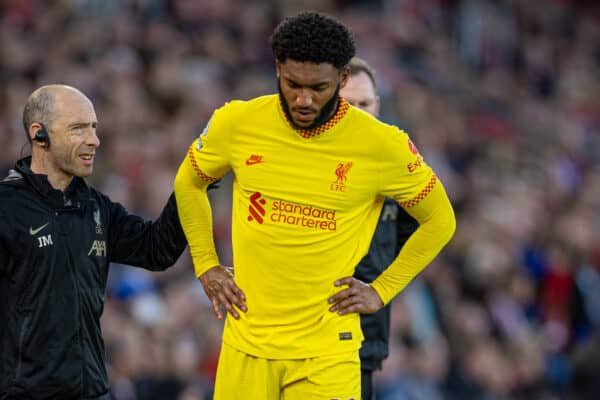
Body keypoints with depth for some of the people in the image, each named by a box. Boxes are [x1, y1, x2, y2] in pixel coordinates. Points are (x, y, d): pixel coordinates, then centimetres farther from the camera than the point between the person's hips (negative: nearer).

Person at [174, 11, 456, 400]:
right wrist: (205, 265, 12)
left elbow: (440, 221, 7)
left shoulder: (382, 145, -9)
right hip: (246, 341, 2)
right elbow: (188, 182, 18)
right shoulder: (237, 123, -3)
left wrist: (382, 290, 2)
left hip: (326, 351, -2)